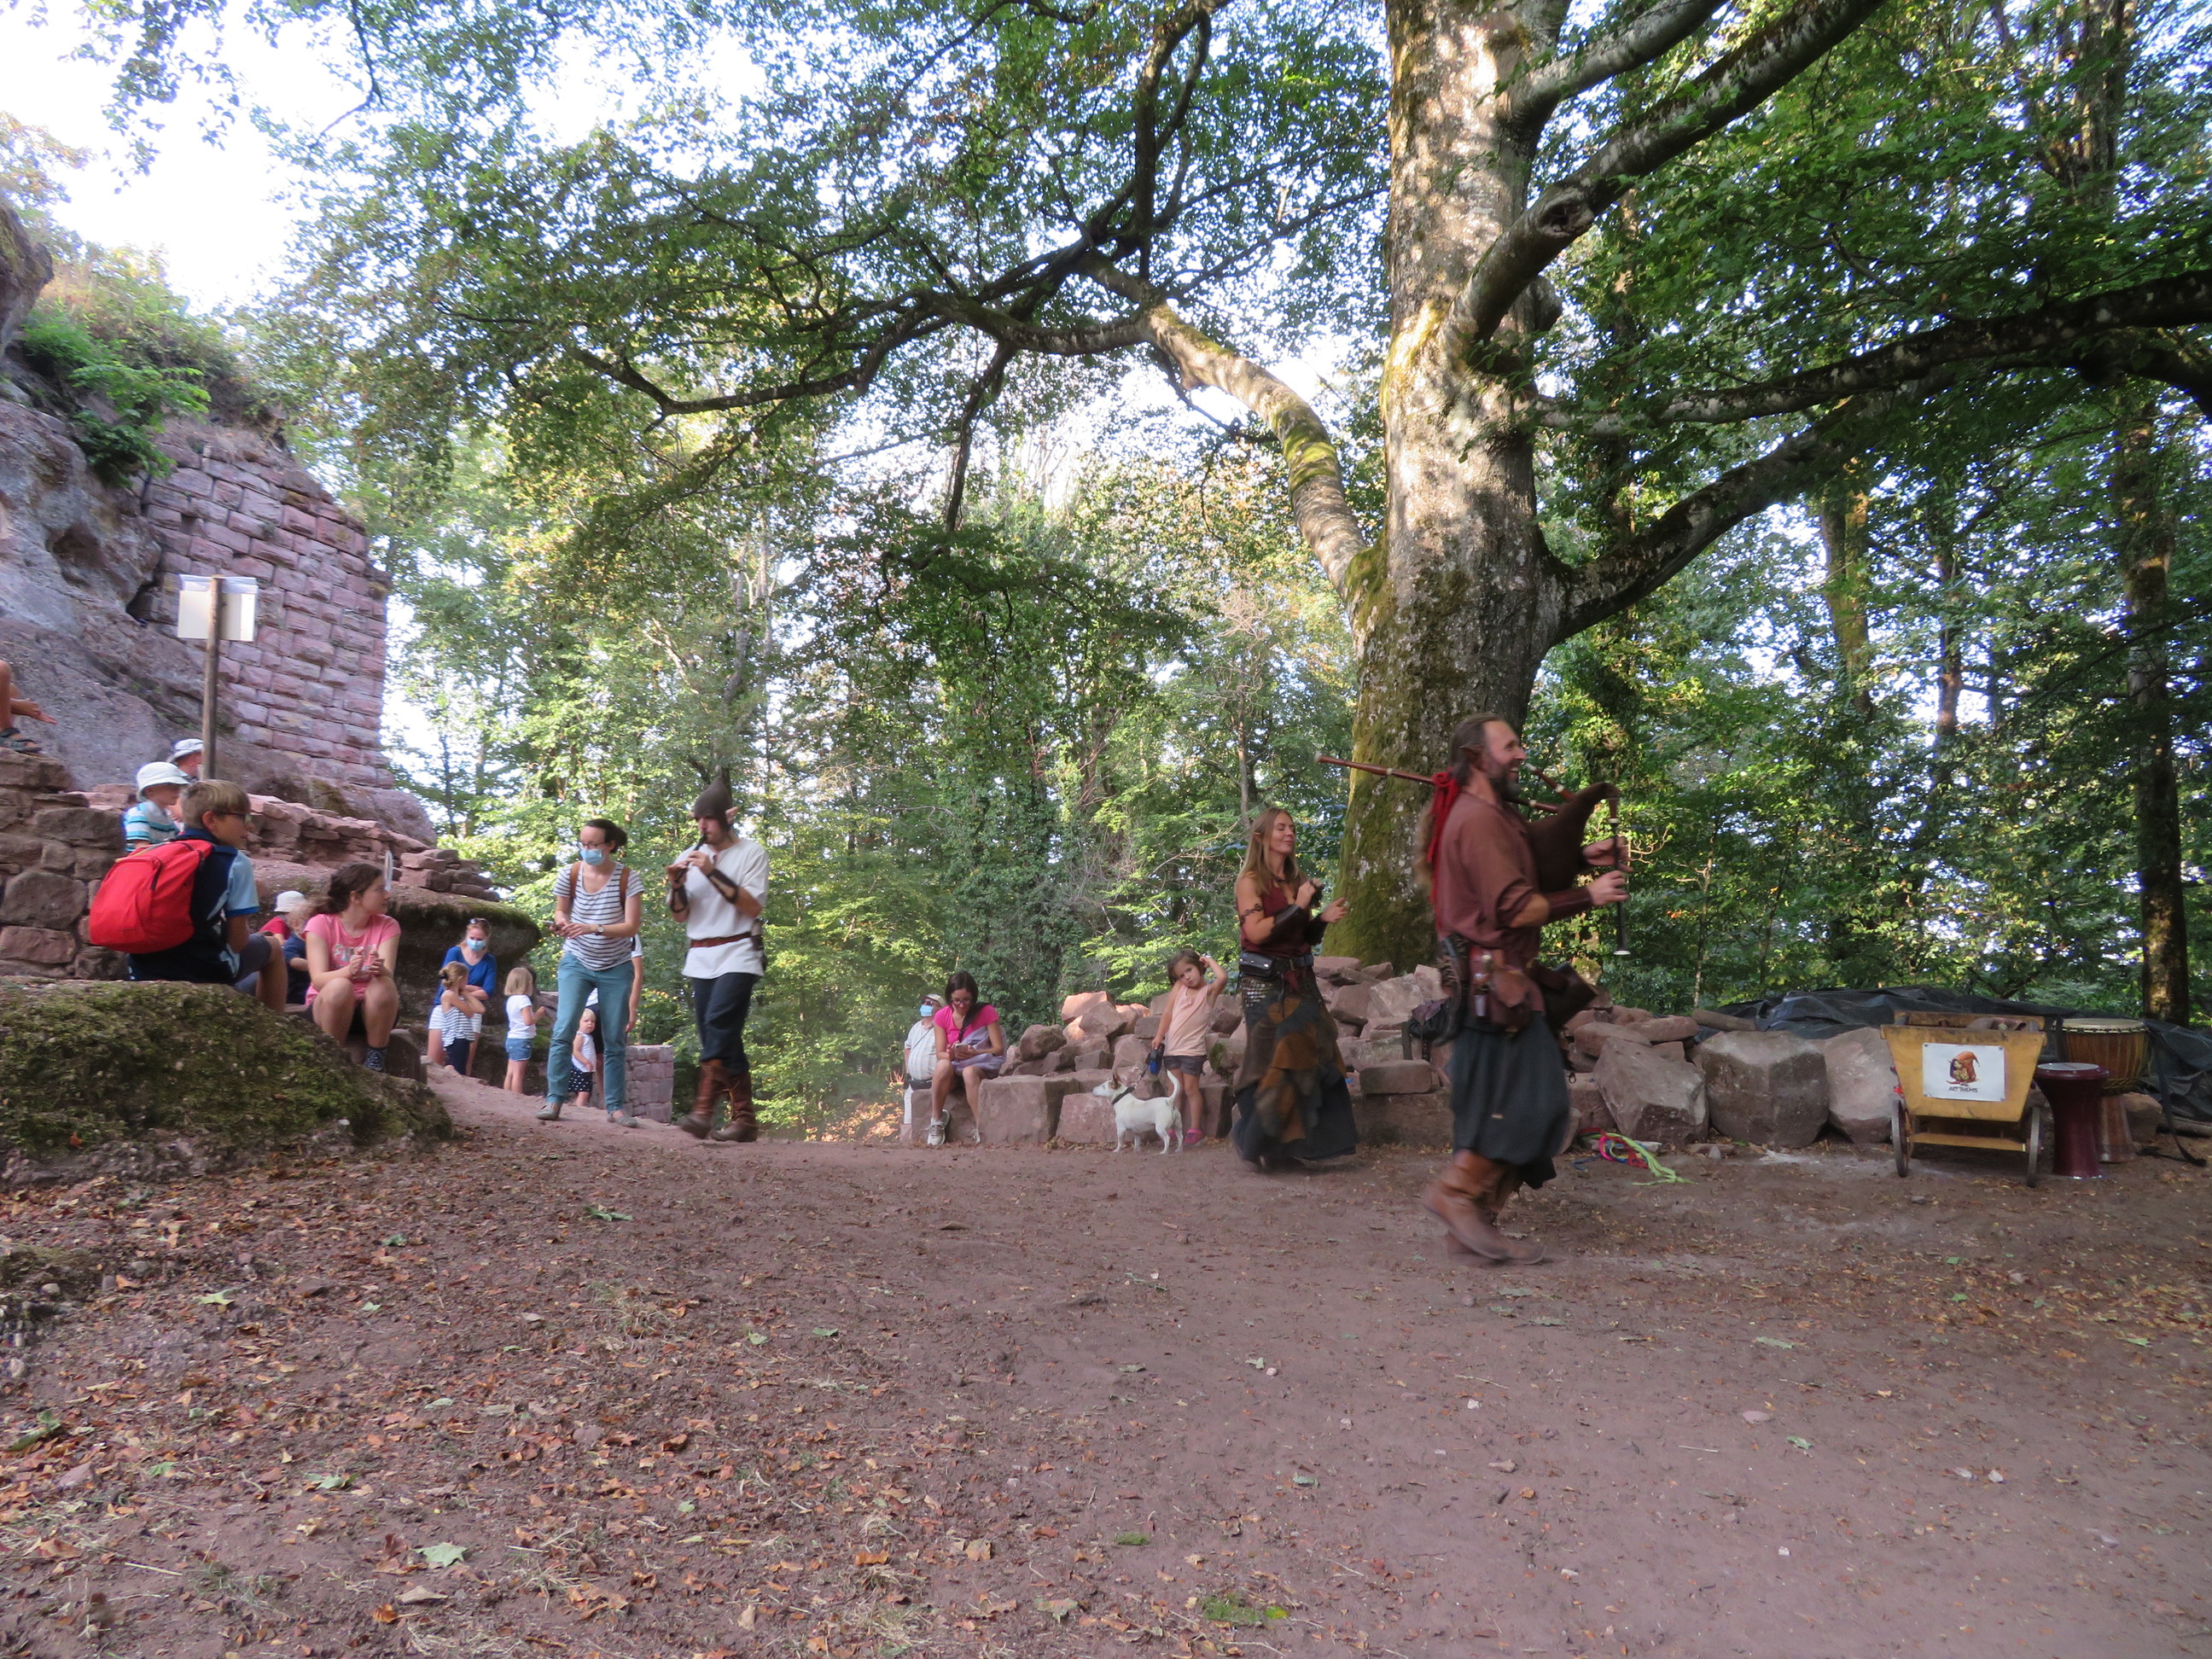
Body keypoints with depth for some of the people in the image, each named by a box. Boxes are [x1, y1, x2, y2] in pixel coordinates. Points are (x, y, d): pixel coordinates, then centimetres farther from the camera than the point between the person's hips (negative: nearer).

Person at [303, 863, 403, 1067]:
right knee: (340, 987, -34)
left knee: (384, 986, -31)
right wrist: (348, 971, -42)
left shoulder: (387, 926, -1)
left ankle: (375, 1058, -17)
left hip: (373, 1010, 2)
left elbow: (388, 974, -17)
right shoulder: (320, 924, -8)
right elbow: (318, 979, -20)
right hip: (328, 1009, -1)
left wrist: (380, 970, -42)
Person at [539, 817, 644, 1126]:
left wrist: (594, 928, -30)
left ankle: (616, 1107, 9)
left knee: (615, 1040, 2)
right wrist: (561, 921, -15)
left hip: (616, 969, -1)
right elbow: (560, 909, 8)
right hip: (576, 962, 1)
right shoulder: (571, 874, -7)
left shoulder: (628, 878, -14)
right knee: (564, 1029, -13)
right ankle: (554, 1100, -7)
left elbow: (631, 927, -16)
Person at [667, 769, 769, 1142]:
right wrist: (677, 886, -7)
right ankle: (744, 1118, 6)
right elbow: (680, 915, 14)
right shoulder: (691, 857, 14)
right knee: (724, 1039, 3)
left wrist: (714, 873, -18)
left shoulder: (751, 852, 0)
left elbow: (753, 906, -12)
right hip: (701, 959, 6)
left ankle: (703, 1112, -29)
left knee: (719, 1024, -21)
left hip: (738, 954, -6)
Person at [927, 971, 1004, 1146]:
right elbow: (940, 1054, -2)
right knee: (943, 1065, -34)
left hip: (982, 1067, -2)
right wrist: (951, 1055, -27)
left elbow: (999, 1049, -10)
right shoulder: (942, 1016, 1)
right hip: (953, 1069, 2)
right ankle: (936, 1123, -30)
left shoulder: (987, 1012, -7)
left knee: (970, 1072, -38)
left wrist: (974, 1053, -28)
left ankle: (981, 1130, -40)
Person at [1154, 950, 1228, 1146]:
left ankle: (1194, 1129, 6)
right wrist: (1159, 1036, 3)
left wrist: (1210, 961, -9)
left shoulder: (1208, 991, -5)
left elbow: (1223, 978, -24)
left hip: (1192, 1050, -4)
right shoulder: (1179, 988, 8)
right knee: (1174, 1090, 8)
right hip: (1171, 1048, 5)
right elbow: (1168, 1012, 9)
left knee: (1190, 1088, -2)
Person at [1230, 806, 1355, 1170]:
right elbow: (1256, 932, -17)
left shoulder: (1297, 882, 14)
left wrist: (1323, 918, 0)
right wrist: (1299, 906, -14)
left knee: (1307, 1060, 2)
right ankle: (1257, 1145, 11)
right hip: (1266, 985, -6)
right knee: (1272, 1064, -4)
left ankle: (1289, 1146, 12)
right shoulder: (1250, 881, -4)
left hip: (1301, 983, 6)